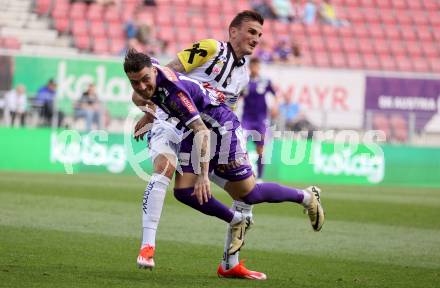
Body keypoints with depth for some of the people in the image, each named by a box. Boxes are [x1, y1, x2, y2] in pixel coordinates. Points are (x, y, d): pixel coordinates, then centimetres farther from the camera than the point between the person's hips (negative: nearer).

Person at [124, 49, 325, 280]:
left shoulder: (173, 91, -35)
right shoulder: (148, 75, -11)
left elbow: (202, 130, -39)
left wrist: (204, 175, -43)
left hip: (220, 126, -8)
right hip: (194, 129, 8)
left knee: (249, 195, -2)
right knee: (184, 191, -5)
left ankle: (307, 197, 21)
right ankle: (237, 221, 14)